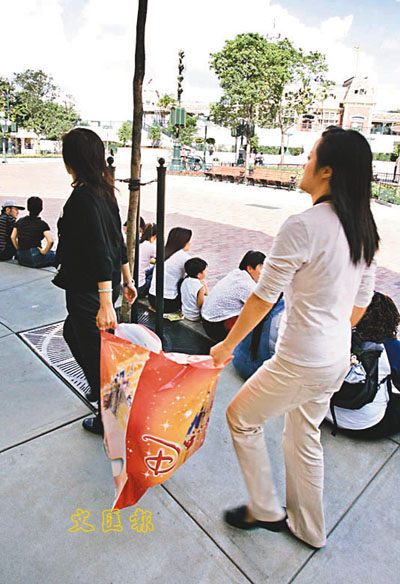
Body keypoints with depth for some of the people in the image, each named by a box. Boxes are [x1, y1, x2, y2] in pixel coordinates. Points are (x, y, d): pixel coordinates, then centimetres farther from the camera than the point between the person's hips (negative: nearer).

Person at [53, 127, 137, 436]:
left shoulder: (83, 197, -21)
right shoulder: (105, 191, 6)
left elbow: (100, 251, -29)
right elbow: (117, 240, 11)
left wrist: (106, 303, -31)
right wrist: (127, 280, 17)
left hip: (89, 291, -9)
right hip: (105, 286, 10)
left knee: (95, 352, 6)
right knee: (72, 332, 29)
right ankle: (101, 389, 44)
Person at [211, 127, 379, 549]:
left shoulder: (303, 226, -23)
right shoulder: (364, 231, 2)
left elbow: (263, 298, -18)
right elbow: (361, 302, 10)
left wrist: (228, 345, -5)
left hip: (300, 364, -8)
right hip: (337, 360, 8)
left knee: (241, 417, 16)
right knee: (304, 436, 26)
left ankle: (265, 511, 34)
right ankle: (308, 529, 46)